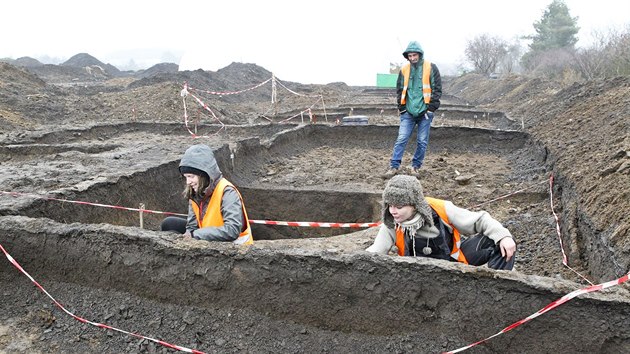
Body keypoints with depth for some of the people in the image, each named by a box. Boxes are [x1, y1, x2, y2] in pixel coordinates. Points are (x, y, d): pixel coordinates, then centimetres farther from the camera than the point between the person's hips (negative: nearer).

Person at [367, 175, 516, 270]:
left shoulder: (441, 209, -21)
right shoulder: (391, 225, -17)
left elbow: (479, 220, -13)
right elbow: (375, 252, -17)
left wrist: (503, 236, -26)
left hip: (454, 257, 0)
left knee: (501, 244, -16)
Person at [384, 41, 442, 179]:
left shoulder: (431, 68, -2)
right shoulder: (404, 70, 6)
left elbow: (437, 89, -1)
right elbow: (400, 90, 14)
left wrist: (432, 107, -7)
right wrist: (401, 107, 5)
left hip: (424, 111, -2)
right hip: (408, 112, 2)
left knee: (422, 141, 3)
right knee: (401, 139, -4)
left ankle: (416, 166, 16)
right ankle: (394, 166, 0)